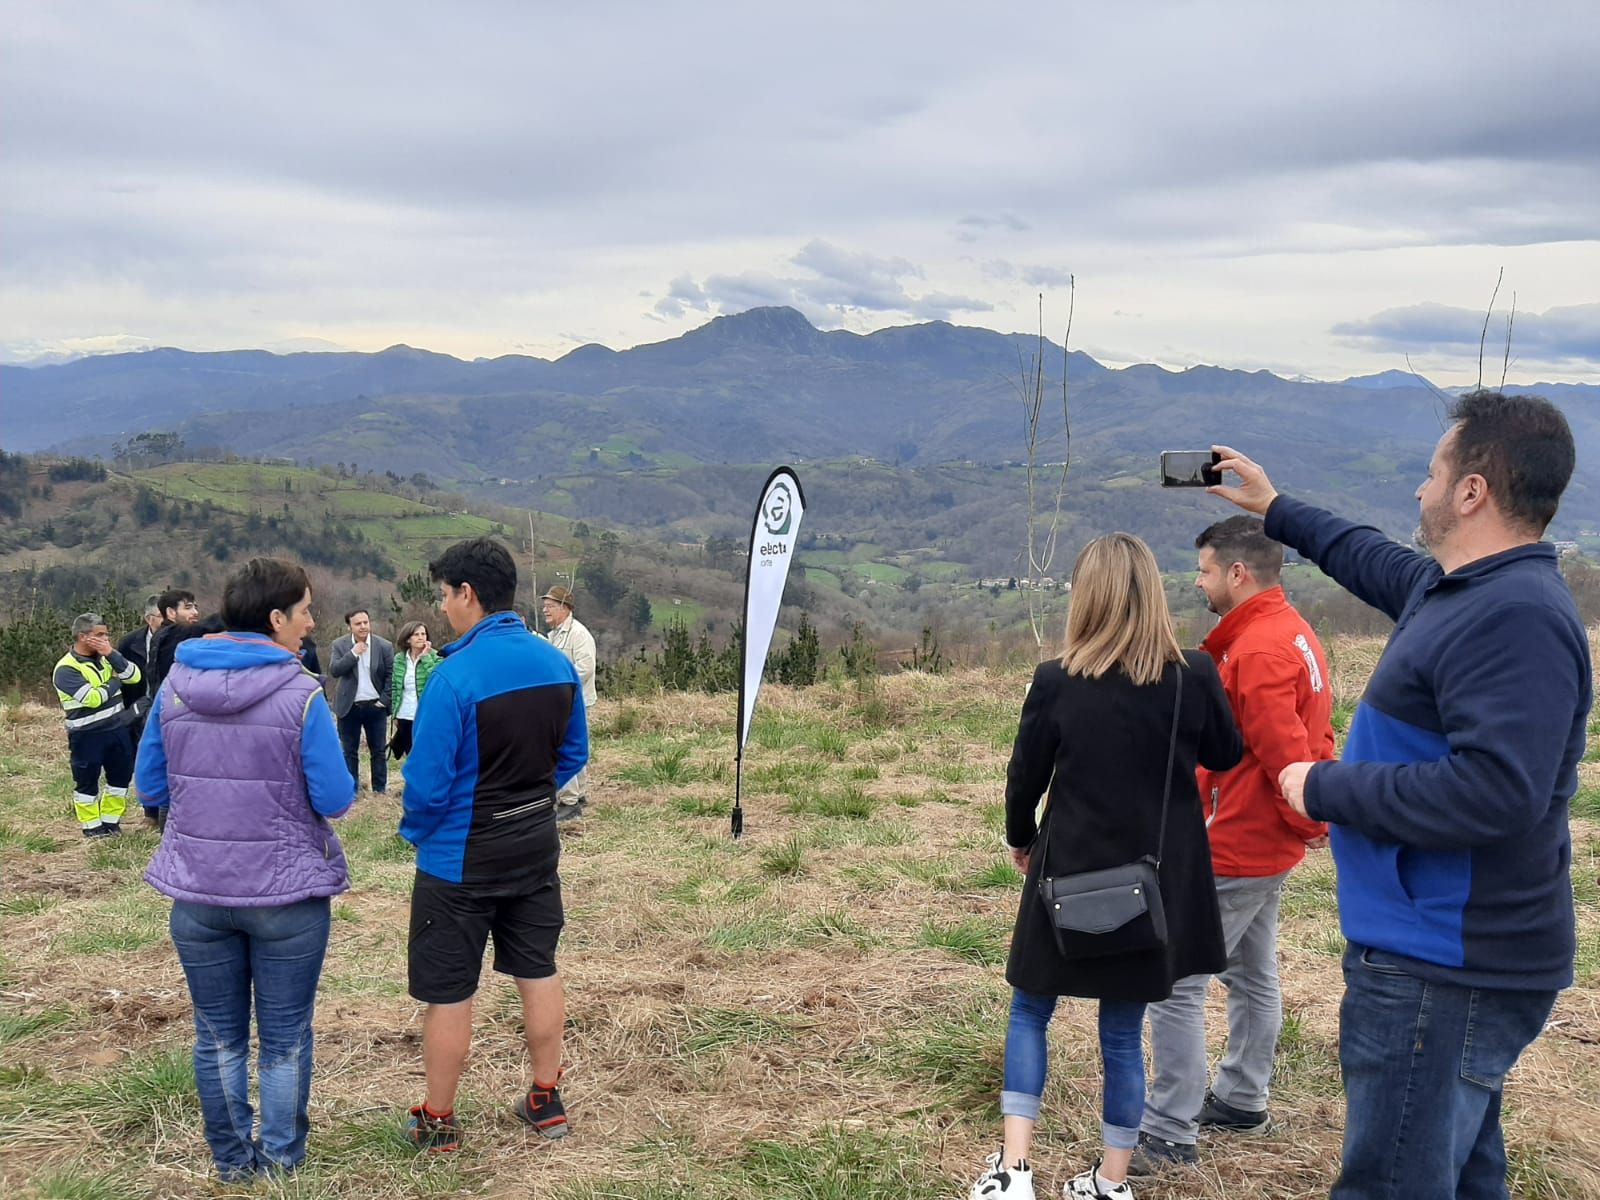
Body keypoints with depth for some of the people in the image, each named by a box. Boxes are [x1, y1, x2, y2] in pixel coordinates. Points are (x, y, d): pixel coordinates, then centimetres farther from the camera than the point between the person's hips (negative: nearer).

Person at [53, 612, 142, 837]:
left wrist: (112, 654, -18)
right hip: (87, 736, -6)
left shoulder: (105, 657, 4)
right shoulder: (66, 669, -16)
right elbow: (93, 698, -24)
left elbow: (134, 676, -7)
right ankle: (91, 826, 22)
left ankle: (111, 821, 30)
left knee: (121, 776, 14)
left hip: (116, 728, 6)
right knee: (87, 782, 7)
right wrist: (115, 682, -8)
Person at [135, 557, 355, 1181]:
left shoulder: (175, 685, -2)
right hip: (287, 893, -3)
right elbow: (335, 798, -13)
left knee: (218, 1035, 17)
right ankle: (282, 1157, 26)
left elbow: (151, 786, 5)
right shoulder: (300, 694, -16)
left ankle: (232, 1158, 30)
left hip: (197, 892, 4)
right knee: (285, 1035, 13)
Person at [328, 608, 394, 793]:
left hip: (375, 707, 0)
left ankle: (380, 791, 14)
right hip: (349, 707, 0)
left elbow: (391, 676, -1)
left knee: (379, 751, 6)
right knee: (350, 752, 7)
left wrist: (384, 700, -8)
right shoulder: (340, 645, -2)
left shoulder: (384, 646, -3)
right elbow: (334, 671, -13)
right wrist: (353, 653, -20)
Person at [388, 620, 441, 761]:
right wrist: (395, 715, 10)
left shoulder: (434, 656, -5)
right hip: (405, 717, 4)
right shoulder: (400, 659, 6)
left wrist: (426, 657, -18)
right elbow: (395, 688, 12)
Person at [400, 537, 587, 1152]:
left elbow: (428, 780, -20)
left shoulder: (456, 674, -23)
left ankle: (437, 1122, 21)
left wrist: (414, 830, -1)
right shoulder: (557, 662, -2)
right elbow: (573, 754, 8)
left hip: (462, 856, -6)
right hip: (537, 845, 6)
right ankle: (546, 1100, 29)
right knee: (538, 971, 18)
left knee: (447, 991, 8)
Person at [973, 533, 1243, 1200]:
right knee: (1123, 1031, 14)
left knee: (1030, 1012, 16)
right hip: (1158, 882, 2)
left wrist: (1020, 841, 17)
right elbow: (1226, 756, 8)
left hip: (1071, 876, -2)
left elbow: (1024, 777, -1)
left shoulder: (1056, 683, -13)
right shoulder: (1193, 676, -10)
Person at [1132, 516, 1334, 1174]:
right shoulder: (1292, 632, 10)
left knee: (1174, 981, -5)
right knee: (1253, 977, 19)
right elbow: (1307, 739, 12)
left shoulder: (1257, 650, -23)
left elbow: (1286, 753, -24)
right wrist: (1315, 812, 8)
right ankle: (1241, 1102, 32)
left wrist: (1312, 821, -12)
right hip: (1266, 844, 11)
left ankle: (1169, 1133, 1)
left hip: (1234, 849, -11)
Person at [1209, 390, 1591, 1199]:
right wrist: (1276, 510, 42)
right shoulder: (1453, 586, 9)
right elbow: (1377, 560, 31)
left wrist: (1327, 790, -21)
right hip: (1441, 955, 11)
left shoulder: (1517, 617, -22)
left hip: (1442, 975, -10)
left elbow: (1495, 792, -32)